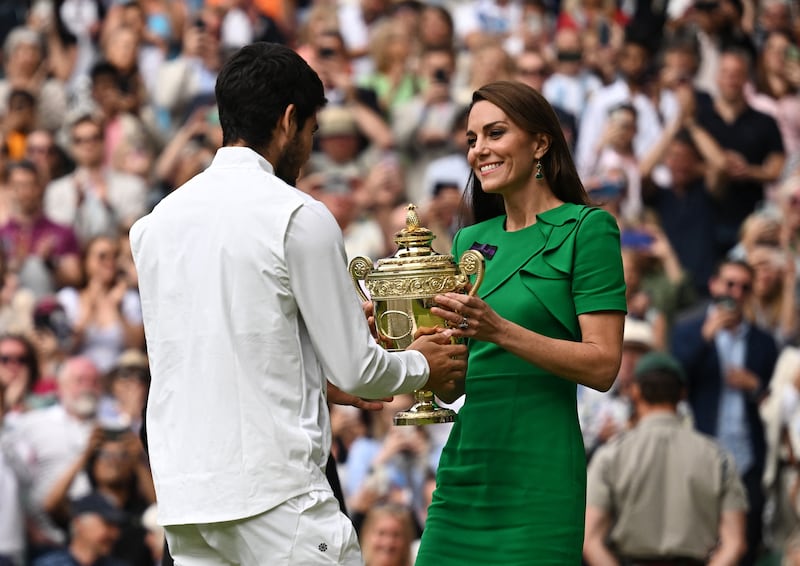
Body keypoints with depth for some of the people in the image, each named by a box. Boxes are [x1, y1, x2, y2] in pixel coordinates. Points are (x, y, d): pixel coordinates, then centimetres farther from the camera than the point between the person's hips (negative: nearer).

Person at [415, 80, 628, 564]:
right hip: (464, 466, 6)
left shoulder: (586, 228, -2)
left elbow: (603, 365, -10)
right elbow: (450, 387, 16)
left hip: (537, 472, -6)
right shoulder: (470, 241, 16)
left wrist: (500, 330, -21)